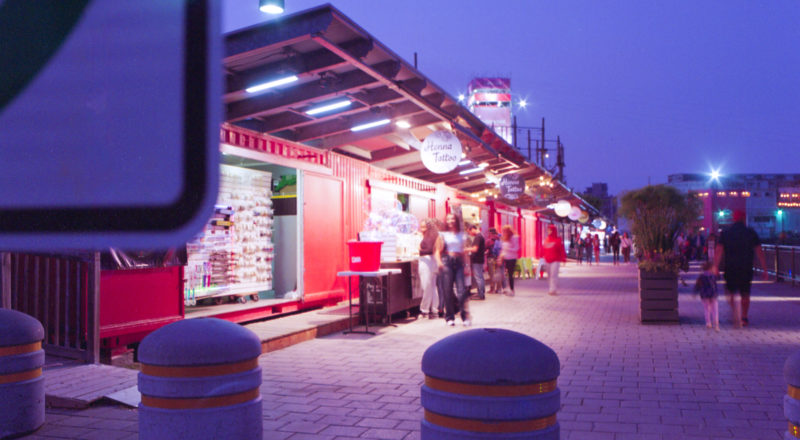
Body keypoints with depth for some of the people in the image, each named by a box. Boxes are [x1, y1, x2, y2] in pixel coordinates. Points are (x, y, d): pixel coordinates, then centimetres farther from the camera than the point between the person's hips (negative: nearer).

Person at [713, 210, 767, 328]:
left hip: (730, 268, 0)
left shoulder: (725, 233, 1)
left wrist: (715, 267, -7)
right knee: (745, 294, 12)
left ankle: (735, 311, -12)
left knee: (731, 292, 11)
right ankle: (744, 318, 14)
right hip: (747, 268, 0)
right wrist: (764, 269, 4)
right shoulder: (751, 233, 1)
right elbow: (759, 252, 1)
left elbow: (719, 251, -7)